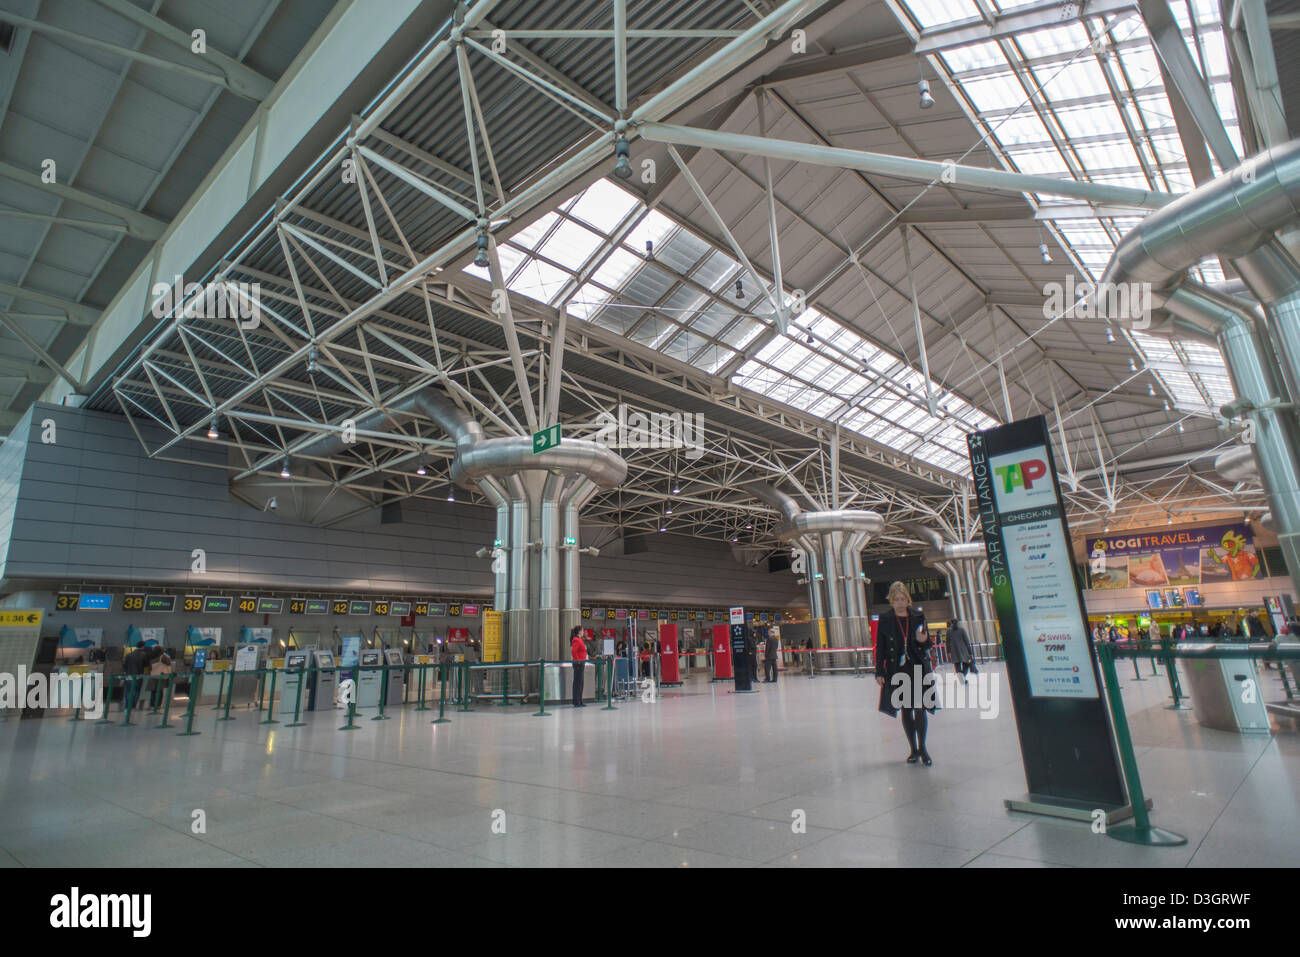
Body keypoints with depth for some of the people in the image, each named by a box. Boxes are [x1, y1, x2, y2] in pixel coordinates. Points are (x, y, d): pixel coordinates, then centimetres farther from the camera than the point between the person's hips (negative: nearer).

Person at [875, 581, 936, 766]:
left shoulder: (918, 615, 3)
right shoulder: (885, 619, -1)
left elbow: (927, 644, 12)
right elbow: (880, 647, 1)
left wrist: (924, 639, -13)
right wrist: (879, 673, -2)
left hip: (919, 668, 0)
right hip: (897, 671, 0)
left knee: (920, 709, -4)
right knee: (906, 710, 7)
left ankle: (922, 748, 13)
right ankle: (914, 750, 20)